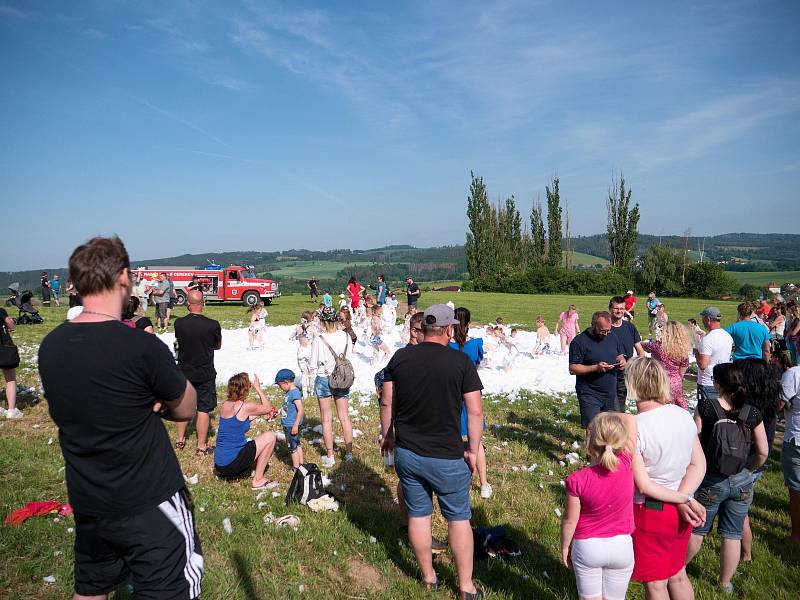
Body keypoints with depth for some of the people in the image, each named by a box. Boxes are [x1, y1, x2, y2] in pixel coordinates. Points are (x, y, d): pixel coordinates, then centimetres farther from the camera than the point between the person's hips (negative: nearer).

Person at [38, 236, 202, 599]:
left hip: (86, 504, 7)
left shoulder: (49, 346, -2)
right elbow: (185, 410, -9)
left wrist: (142, 404, -3)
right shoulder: (141, 347, -23)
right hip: (149, 504, -6)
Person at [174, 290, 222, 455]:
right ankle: (201, 446, 12)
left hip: (184, 372, 3)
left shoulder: (179, 323, -10)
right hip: (205, 374, -3)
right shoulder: (213, 325, -18)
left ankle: (180, 441, 31)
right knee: (204, 409, 6)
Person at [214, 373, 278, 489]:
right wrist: (258, 388, 8)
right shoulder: (245, 407, -17)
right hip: (231, 464, -8)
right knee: (270, 437, 1)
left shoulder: (225, 404, 4)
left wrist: (259, 414, 20)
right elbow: (268, 408, 1)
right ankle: (258, 480, 5)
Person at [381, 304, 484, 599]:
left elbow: (386, 403, 3)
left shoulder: (400, 357, -4)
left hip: (407, 452, 3)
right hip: (447, 457, -3)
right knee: (459, 518, 13)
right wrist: (473, 450, 0)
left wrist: (388, 436, 17)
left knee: (418, 514, 16)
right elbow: (475, 412, -11)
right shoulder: (461, 361, -12)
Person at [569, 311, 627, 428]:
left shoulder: (613, 338, 7)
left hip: (611, 393, 6)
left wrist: (622, 362, -5)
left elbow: (620, 356, 20)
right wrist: (595, 368, -24)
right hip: (589, 395, -6)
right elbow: (573, 369, -13)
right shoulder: (579, 341, -11)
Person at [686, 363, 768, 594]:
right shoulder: (752, 414, -8)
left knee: (697, 530, 16)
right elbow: (763, 452, -2)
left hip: (710, 481, -2)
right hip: (741, 483, 2)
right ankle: (725, 584, 29)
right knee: (732, 535, 14)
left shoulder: (705, 407, -16)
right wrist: (747, 470, 13)